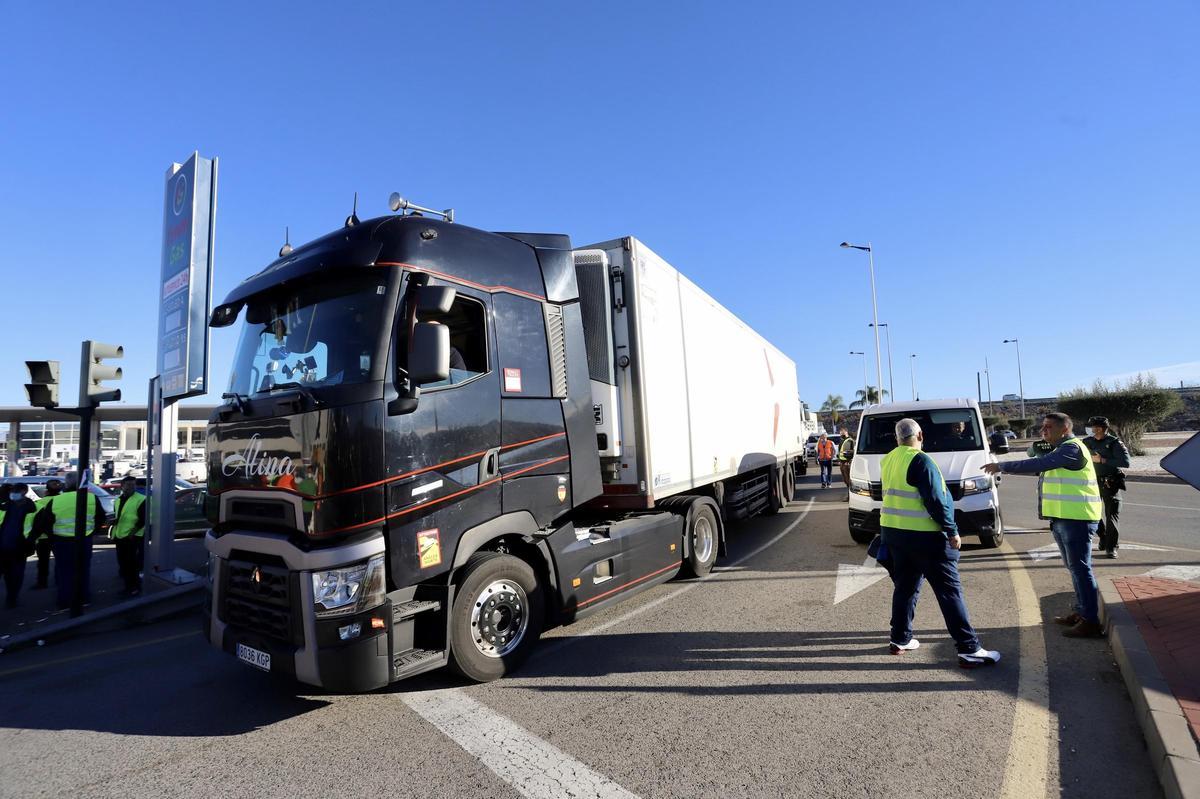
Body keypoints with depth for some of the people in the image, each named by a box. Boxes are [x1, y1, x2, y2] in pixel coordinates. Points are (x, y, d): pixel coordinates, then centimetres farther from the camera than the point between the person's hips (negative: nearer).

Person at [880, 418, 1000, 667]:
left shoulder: (888, 460, 8)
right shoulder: (920, 461, -15)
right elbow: (935, 501, -18)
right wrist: (952, 531, -10)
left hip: (892, 532, 7)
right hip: (923, 535, -7)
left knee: (905, 586, 17)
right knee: (950, 590, 0)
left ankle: (900, 639, 24)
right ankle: (969, 649, 1)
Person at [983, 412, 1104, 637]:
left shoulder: (1071, 448, -14)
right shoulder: (1062, 449, 19)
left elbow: (1038, 464, -22)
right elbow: (1039, 467, 22)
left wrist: (1002, 466, -18)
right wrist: (1004, 468, 12)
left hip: (1077, 519, -11)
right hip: (1064, 518, 11)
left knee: (1080, 568, -7)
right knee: (1075, 567, 17)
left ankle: (1091, 622, -2)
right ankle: (1081, 612, 28)